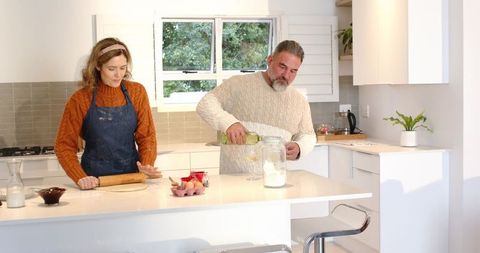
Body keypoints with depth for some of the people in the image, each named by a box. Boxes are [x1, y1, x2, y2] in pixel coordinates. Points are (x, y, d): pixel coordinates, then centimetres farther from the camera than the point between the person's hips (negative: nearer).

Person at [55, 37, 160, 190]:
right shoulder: (81, 99, -4)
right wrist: (80, 178, -16)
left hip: (132, 175, 1)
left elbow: (146, 135, 5)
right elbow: (64, 145, -1)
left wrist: (147, 164, -13)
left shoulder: (136, 92, 3)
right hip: (95, 181, -1)